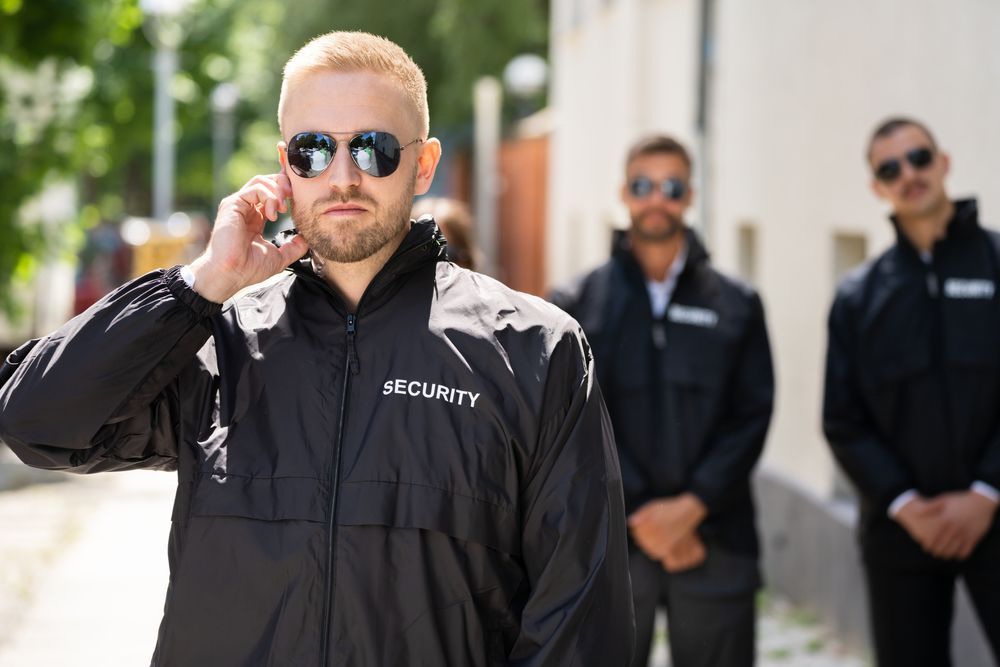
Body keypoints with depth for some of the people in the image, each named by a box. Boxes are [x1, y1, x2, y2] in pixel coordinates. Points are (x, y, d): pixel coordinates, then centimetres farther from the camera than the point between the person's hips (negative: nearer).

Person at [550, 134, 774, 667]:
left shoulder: (736, 305, 9)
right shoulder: (577, 306, 6)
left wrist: (691, 506, -10)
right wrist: (642, 515, -11)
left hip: (716, 542, 1)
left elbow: (752, 416, 2)